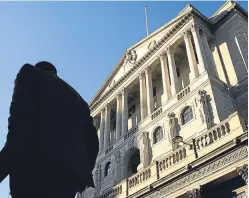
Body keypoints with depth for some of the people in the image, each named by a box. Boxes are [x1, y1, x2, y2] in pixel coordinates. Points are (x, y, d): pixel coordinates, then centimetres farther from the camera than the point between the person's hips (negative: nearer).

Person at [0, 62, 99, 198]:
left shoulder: (30, 75, 15)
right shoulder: (76, 98, 32)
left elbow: (20, 116, -5)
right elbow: (92, 138, 20)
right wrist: (83, 170, 21)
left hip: (35, 165, -6)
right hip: (70, 171, 6)